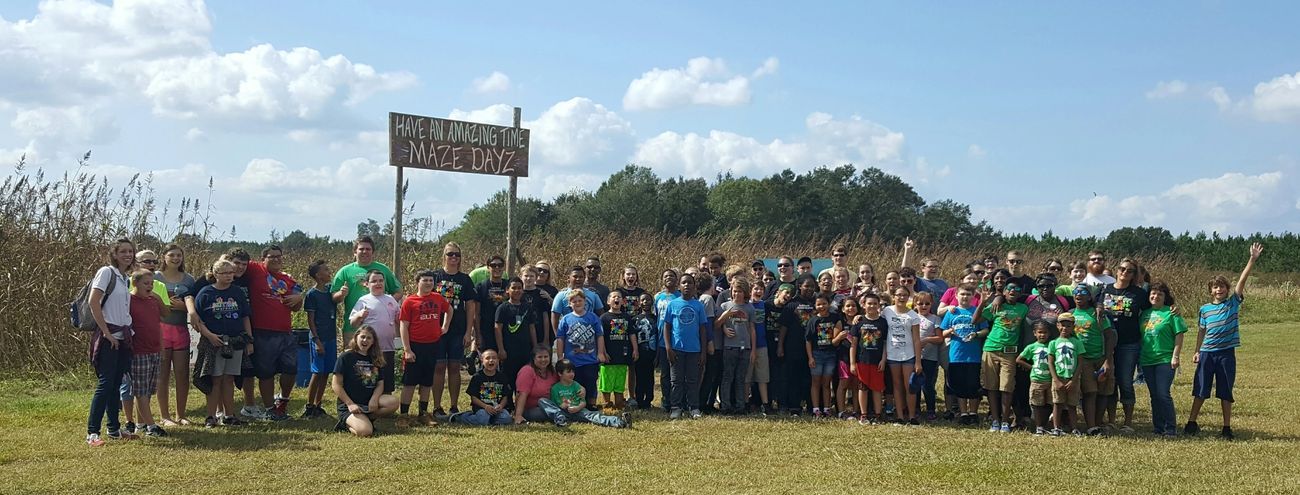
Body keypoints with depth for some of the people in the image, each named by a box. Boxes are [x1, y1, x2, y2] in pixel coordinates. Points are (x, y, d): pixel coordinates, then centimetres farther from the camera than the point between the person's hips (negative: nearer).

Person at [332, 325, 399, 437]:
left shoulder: (375, 359, 13)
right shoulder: (346, 357, -5)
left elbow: (380, 384, 8)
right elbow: (337, 385, -8)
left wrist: (374, 399, -13)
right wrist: (350, 404, -17)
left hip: (369, 402, 5)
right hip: (350, 406, -5)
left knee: (393, 402, -23)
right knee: (365, 431, -29)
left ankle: (367, 419, -8)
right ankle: (347, 423, 3)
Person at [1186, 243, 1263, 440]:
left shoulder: (1233, 303, 1)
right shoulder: (1205, 309, 5)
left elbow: (1242, 280, -8)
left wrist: (1253, 259, -15)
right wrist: (1197, 351, 11)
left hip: (1226, 353, -1)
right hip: (1207, 353, 1)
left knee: (1225, 393, 5)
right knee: (1200, 390, 5)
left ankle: (1227, 427, 13)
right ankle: (1191, 423, 13)